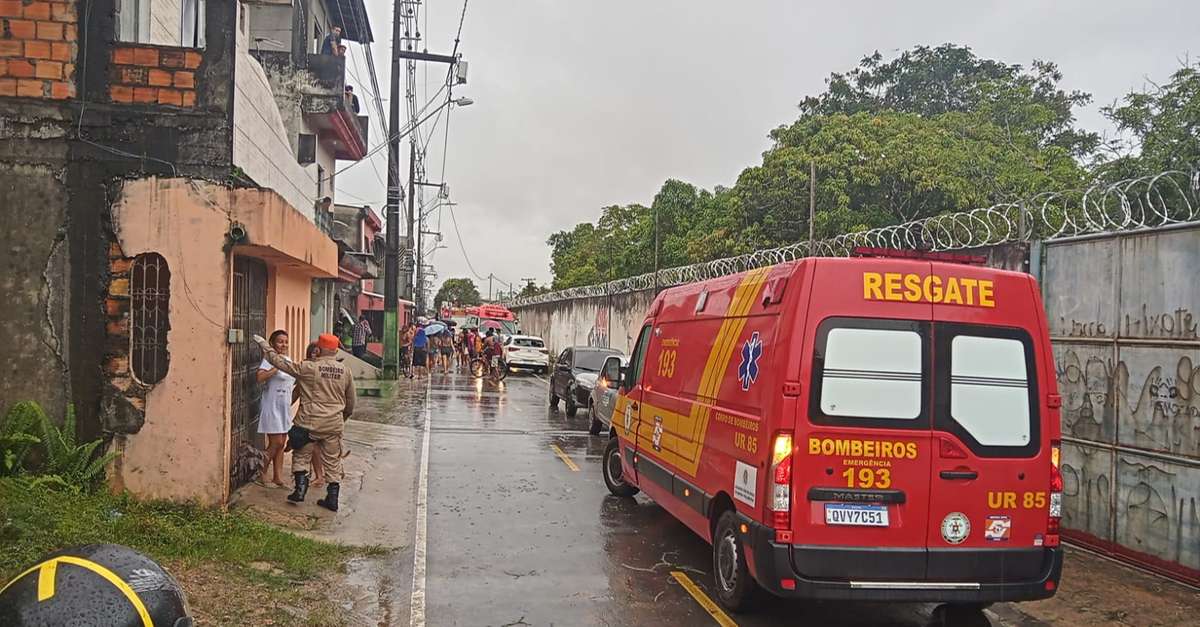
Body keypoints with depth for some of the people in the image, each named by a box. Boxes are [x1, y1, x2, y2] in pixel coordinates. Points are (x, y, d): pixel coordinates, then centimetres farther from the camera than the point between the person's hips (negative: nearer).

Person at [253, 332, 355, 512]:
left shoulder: (309, 368, -11)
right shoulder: (345, 371, 2)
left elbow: (282, 363, -7)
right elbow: (350, 401, 11)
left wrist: (263, 345, 4)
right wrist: (344, 417, 28)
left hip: (310, 422, -3)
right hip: (334, 424, 3)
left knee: (301, 456, 16)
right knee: (333, 461, 11)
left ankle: (300, 489, 10)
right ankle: (332, 499, 13)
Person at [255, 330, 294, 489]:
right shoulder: (269, 360, -13)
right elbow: (259, 377, -32)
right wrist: (276, 367, -35)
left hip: (284, 408, 8)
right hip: (272, 407, -8)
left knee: (281, 444, 9)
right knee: (276, 443, -9)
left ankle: (277, 478, 15)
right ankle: (260, 475, 4)